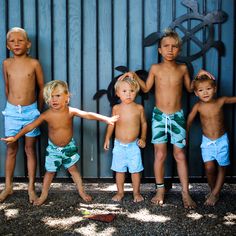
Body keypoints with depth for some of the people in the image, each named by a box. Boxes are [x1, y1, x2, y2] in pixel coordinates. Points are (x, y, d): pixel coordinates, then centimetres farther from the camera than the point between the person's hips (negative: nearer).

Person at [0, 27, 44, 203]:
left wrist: (39, 109, 7)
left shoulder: (34, 63, -5)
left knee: (30, 149, 6)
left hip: (31, 111, -2)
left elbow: (41, 88, 3)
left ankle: (31, 187, 16)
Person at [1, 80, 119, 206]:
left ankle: (81, 191, 26)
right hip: (53, 148, 0)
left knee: (73, 169, 12)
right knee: (50, 171, 9)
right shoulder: (46, 115, -21)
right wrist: (15, 137, -15)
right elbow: (30, 126, -15)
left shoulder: (71, 111, -21)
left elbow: (88, 115, -24)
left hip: (69, 146, 0)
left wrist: (107, 119, -30)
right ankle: (43, 195, 26)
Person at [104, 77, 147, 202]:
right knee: (119, 170, 11)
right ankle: (120, 192, 26)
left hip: (134, 145, -1)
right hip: (119, 145, 1)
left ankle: (136, 193, 23)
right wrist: (107, 138, 7)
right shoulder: (116, 108, -3)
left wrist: (143, 138, -3)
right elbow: (111, 124, 9)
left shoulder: (139, 108, -6)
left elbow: (144, 123, 5)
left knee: (135, 170, 6)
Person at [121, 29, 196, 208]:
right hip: (159, 115, 0)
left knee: (180, 155, 5)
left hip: (177, 116, 0)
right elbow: (146, 88, 11)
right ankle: (160, 191, 19)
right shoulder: (155, 68, -1)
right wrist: (134, 76, -1)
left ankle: (186, 193, 13)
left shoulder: (183, 69, 0)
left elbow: (190, 88, 13)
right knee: (160, 155, 3)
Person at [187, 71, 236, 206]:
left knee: (222, 167, 7)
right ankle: (213, 190, 18)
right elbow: (189, 121, 1)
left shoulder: (221, 101, -13)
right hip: (207, 141, 0)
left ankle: (215, 193, 19)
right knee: (209, 168, -6)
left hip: (221, 140, 0)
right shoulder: (198, 106, -11)